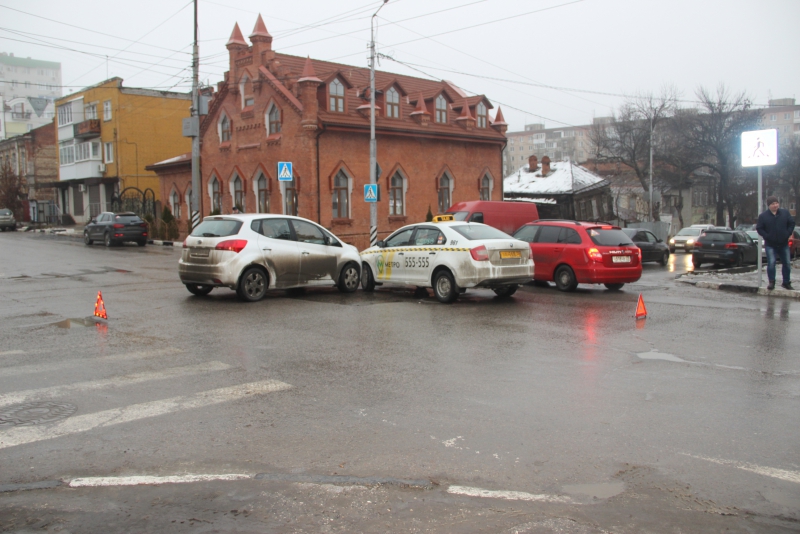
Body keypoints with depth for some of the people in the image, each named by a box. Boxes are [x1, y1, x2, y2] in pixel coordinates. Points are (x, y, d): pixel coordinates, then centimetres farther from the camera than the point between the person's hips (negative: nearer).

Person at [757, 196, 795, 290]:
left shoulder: (785, 213, 2)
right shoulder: (763, 216, -3)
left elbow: (792, 223, 7)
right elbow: (759, 228, -2)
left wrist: (788, 234, -5)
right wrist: (767, 236, -13)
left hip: (784, 244, 3)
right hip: (770, 245, -3)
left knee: (787, 264, 8)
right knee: (771, 263, -11)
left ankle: (786, 282, 21)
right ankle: (771, 282, 1)